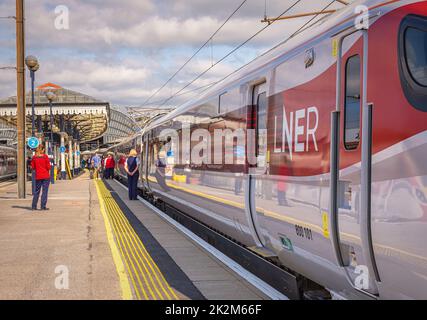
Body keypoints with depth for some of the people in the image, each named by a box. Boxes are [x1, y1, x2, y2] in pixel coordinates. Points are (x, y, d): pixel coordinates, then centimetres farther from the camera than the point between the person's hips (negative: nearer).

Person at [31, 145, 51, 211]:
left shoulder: (34, 157, 1)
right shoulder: (45, 156, -8)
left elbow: (33, 167, 3)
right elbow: (48, 167, -10)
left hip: (38, 176, 4)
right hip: (46, 176, -4)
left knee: (37, 191, 13)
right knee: (45, 191, 0)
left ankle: (34, 206, 13)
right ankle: (43, 206, -2)